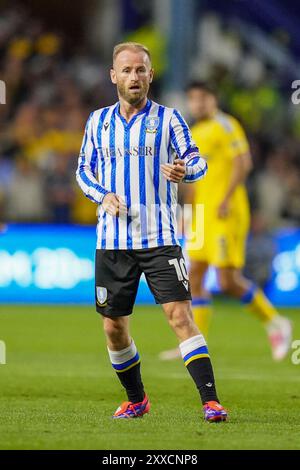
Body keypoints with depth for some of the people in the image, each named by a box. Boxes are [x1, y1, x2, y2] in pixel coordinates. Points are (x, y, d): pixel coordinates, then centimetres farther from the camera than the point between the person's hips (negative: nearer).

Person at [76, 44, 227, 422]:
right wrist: (103, 195, -4)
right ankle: (135, 399, 28)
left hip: (160, 239, -3)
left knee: (180, 316, -15)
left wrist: (185, 170, -26)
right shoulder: (98, 121, 10)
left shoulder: (168, 119, 1)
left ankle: (210, 401, -18)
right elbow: (84, 170, 16)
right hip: (112, 241, 3)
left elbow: (197, 161, -1)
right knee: (114, 329, 7)